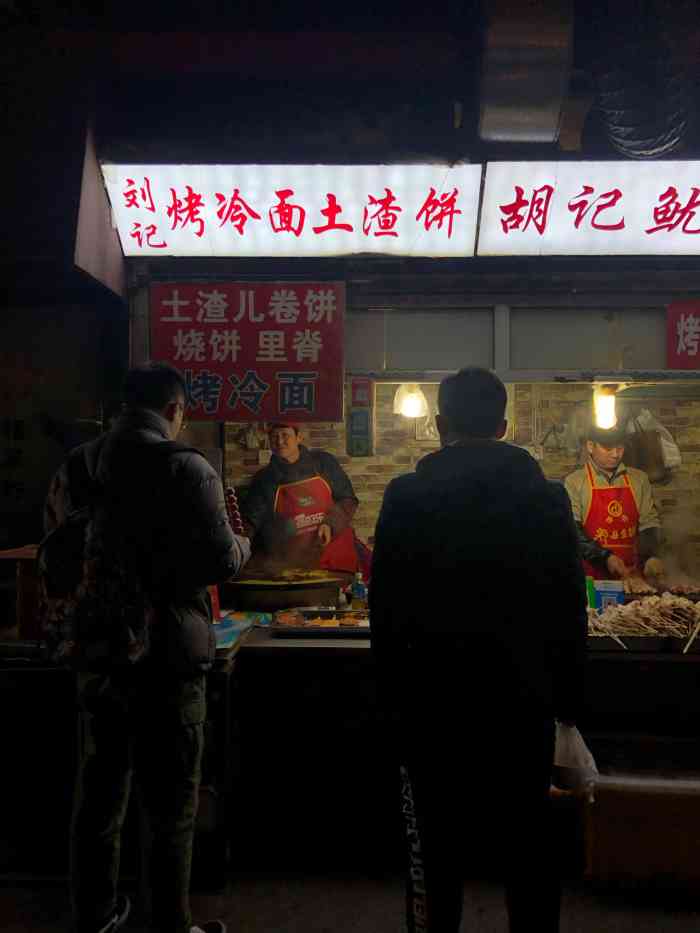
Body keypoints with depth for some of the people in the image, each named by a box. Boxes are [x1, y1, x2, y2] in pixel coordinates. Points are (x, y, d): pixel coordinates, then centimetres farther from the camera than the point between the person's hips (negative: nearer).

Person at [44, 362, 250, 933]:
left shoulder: (77, 465, 3)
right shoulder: (186, 467, -16)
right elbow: (221, 561, -18)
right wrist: (246, 542, 3)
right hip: (165, 656, -6)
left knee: (101, 789, 22)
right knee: (170, 805, 10)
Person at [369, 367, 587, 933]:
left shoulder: (405, 497, -9)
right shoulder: (546, 497, -4)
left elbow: (386, 612, -6)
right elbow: (570, 613, 0)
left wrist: (394, 698, 5)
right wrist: (568, 703, 9)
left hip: (433, 702, -1)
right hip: (523, 700, 2)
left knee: (436, 847, 14)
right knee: (530, 851, 18)